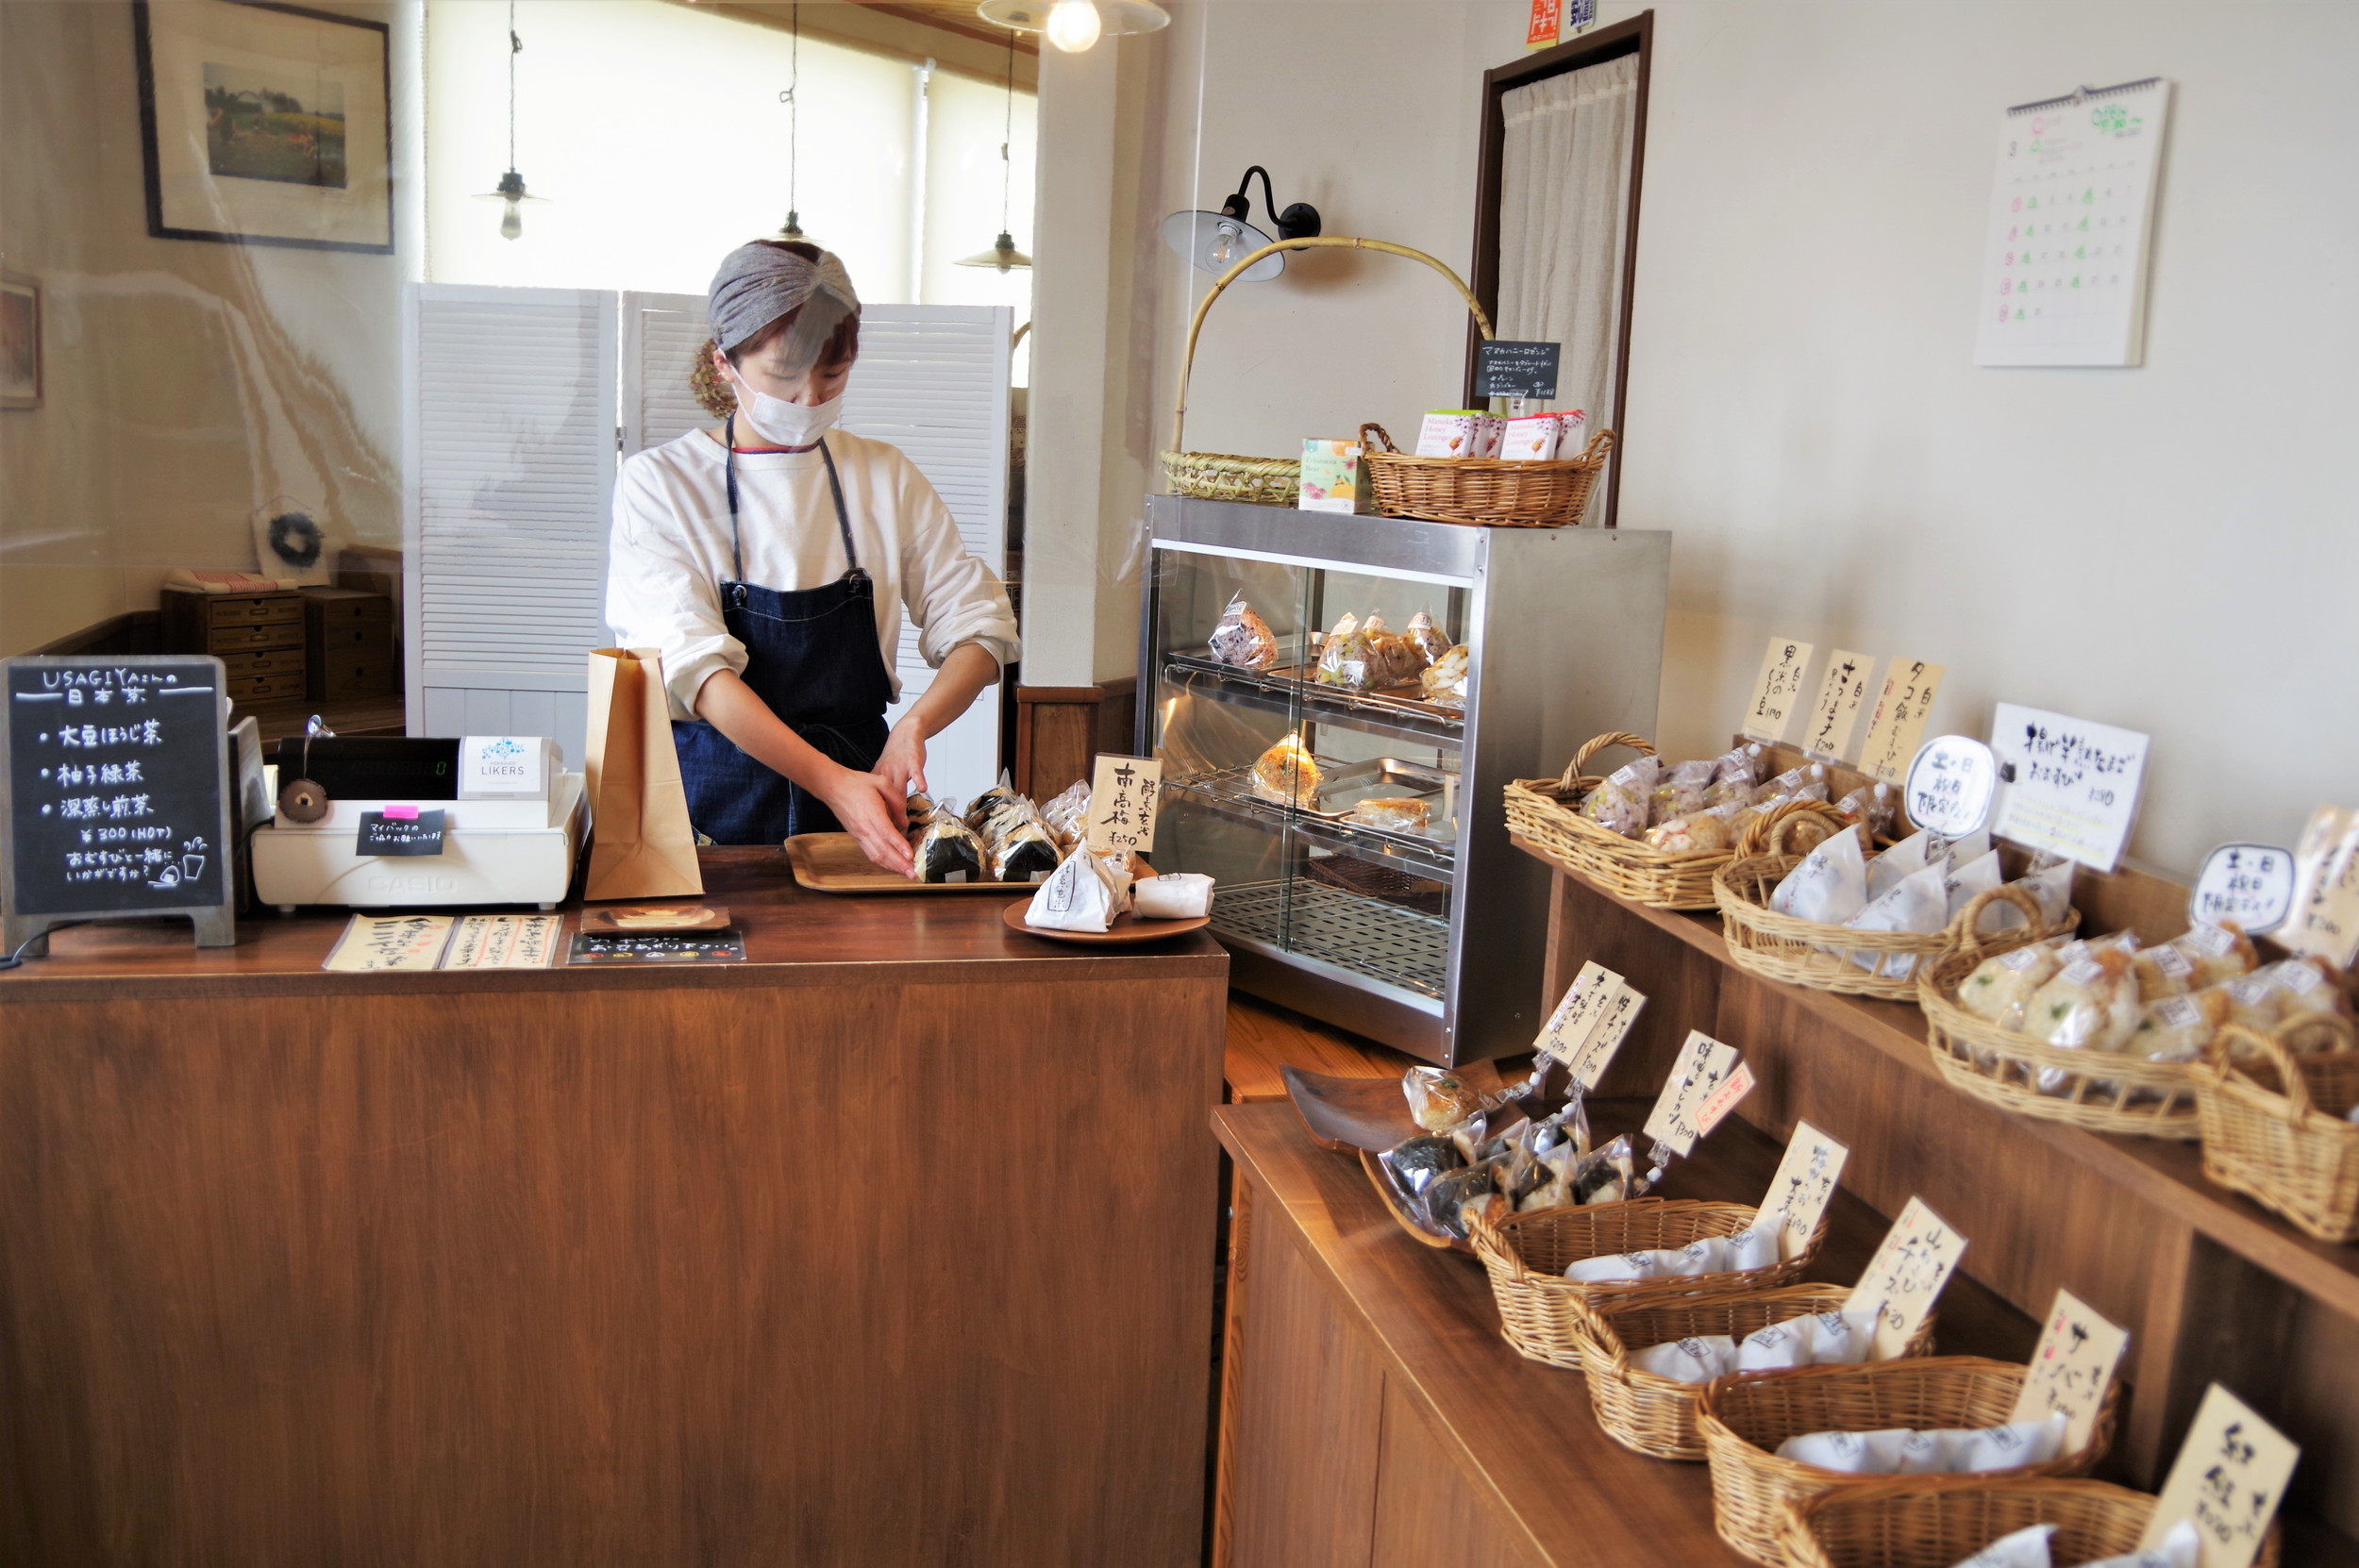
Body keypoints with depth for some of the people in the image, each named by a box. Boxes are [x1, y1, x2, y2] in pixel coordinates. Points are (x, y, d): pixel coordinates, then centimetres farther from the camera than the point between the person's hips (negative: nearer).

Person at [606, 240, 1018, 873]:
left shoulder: (885, 478, 10)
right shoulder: (658, 483, 0)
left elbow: (979, 627, 7)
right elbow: (693, 667, -12)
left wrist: (913, 726, -14)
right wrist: (830, 780, -26)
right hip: (714, 809, -2)